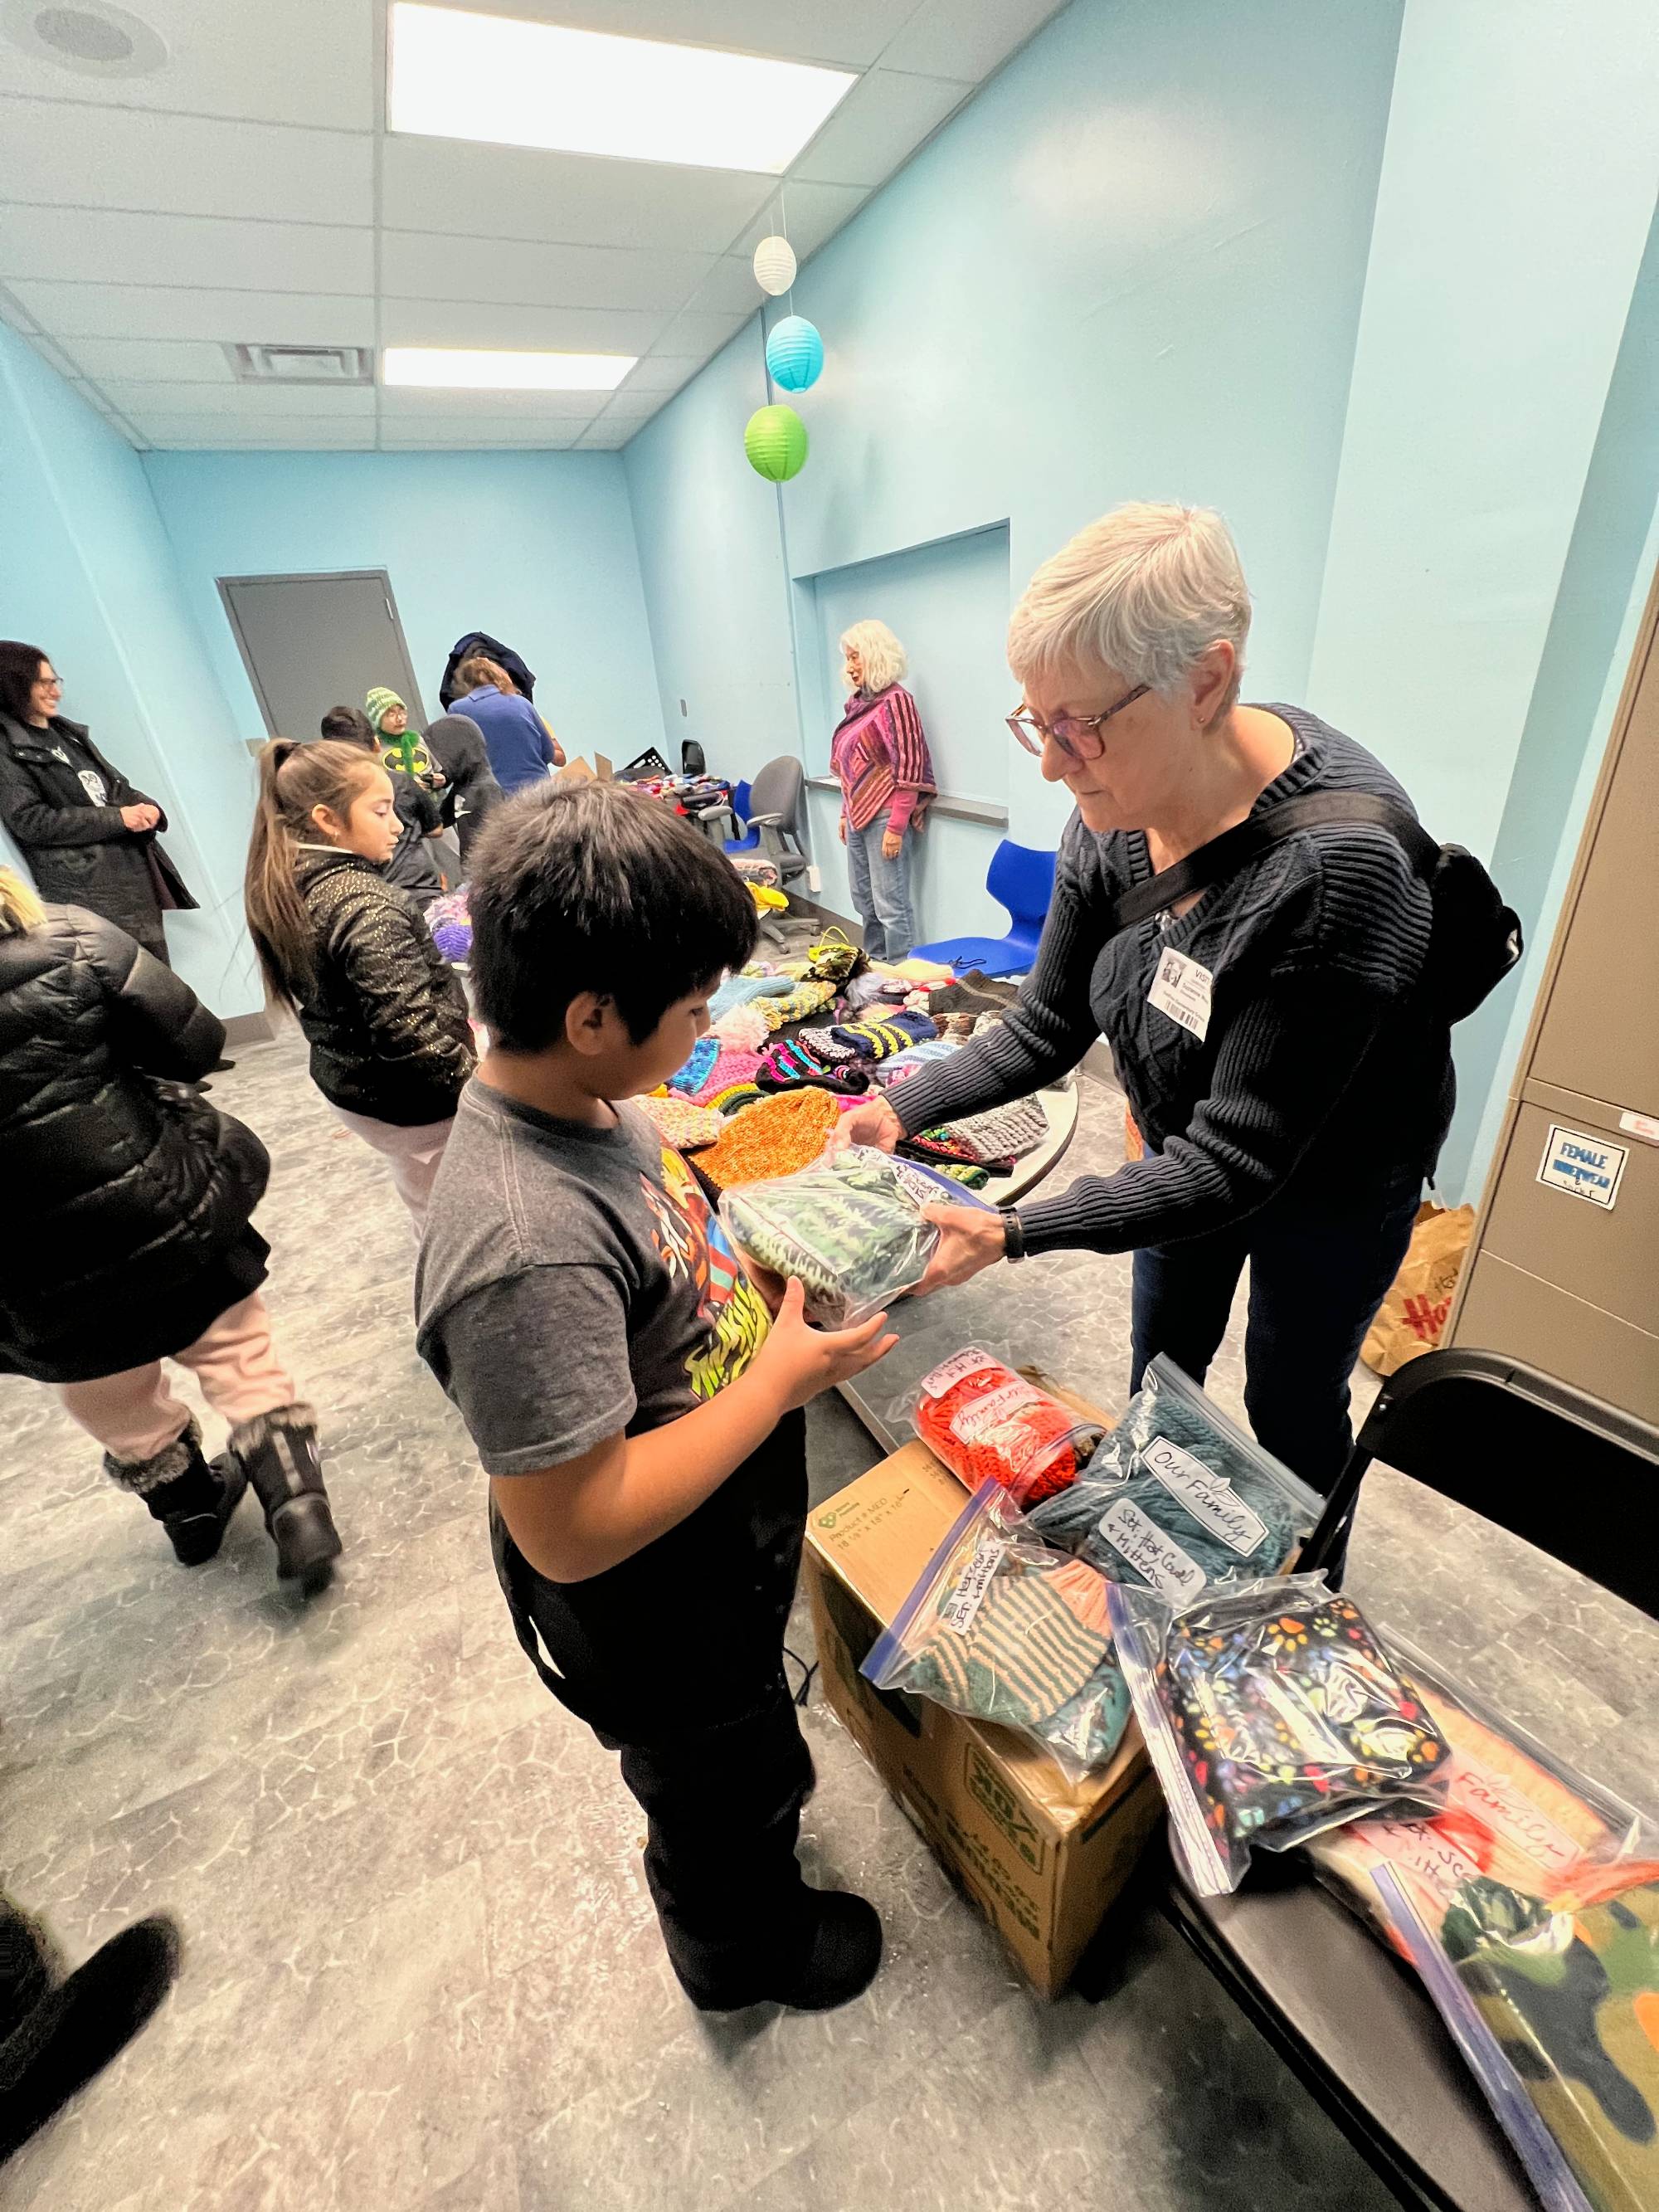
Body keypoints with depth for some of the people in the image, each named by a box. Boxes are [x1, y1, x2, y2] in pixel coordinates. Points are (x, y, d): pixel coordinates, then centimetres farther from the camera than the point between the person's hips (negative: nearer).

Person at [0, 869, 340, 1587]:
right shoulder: (73, 940, -14)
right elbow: (196, 1044, -10)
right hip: (172, 1214, -1)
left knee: (118, 1405, 25)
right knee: (240, 1360, 19)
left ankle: (189, 1510, 46)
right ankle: (298, 1507, 15)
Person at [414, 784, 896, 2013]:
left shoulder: (584, 1101, -11)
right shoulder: (525, 1249, -40)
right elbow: (572, 1530, -33)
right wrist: (780, 1377, -27)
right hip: (654, 1614, -7)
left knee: (747, 1746, 38)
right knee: (726, 1787, 27)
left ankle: (764, 1810, 70)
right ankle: (748, 1950, 60)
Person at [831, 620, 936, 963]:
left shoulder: (895, 700, -10)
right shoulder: (858, 701, 13)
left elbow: (908, 770, -15)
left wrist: (896, 826, -18)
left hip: (885, 818, -9)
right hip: (859, 816, 9)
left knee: (890, 905, -5)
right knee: (864, 900, 16)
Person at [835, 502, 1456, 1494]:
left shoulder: (1336, 862, -38)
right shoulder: (1114, 812, -18)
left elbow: (1234, 1162, -34)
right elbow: (1048, 1025, -9)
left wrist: (1012, 1232, -37)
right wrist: (903, 1110, -19)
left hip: (1327, 1189, -5)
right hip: (1190, 1152, 6)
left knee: (1291, 1409, 19)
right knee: (1161, 1371, 25)